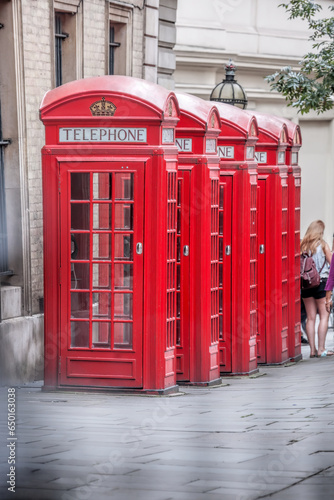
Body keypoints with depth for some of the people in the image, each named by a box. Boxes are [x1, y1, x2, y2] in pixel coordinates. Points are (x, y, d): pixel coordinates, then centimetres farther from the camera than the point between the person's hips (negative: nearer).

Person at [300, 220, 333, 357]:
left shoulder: (303, 245, 4)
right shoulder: (322, 244, -4)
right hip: (321, 282, -4)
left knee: (310, 317, 6)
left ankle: (312, 349, 3)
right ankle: (321, 349, -5)